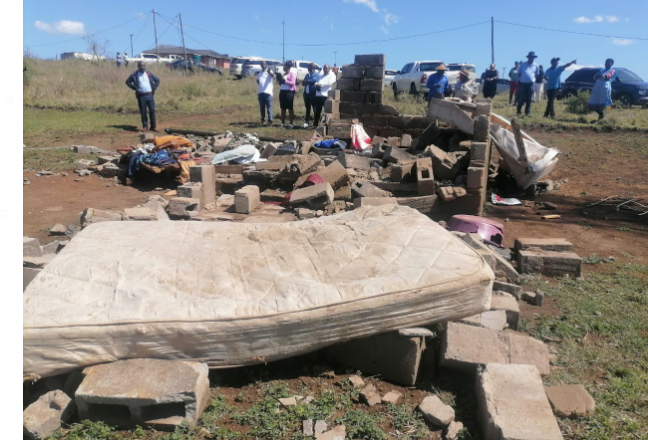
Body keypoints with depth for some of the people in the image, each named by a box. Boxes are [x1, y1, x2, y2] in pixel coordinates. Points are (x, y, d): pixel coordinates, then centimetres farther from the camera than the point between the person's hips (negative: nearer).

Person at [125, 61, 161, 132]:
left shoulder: (149, 74, 10)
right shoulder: (135, 75, 3)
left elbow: (157, 80, 17)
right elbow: (128, 82, 9)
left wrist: (154, 88, 6)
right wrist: (135, 88, -1)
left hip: (150, 95, 1)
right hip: (141, 96, -1)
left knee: (152, 110, -4)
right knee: (143, 112, 2)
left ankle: (153, 126, 3)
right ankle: (145, 126, 13)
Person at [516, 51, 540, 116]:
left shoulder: (536, 66, 7)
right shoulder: (523, 64, 5)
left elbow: (536, 74, 15)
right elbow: (519, 73, 12)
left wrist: (533, 79, 1)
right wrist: (522, 78, 1)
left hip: (530, 84, 1)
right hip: (522, 83, -1)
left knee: (529, 99, 4)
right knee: (521, 99, 0)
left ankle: (527, 112, 11)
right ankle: (519, 111, 11)